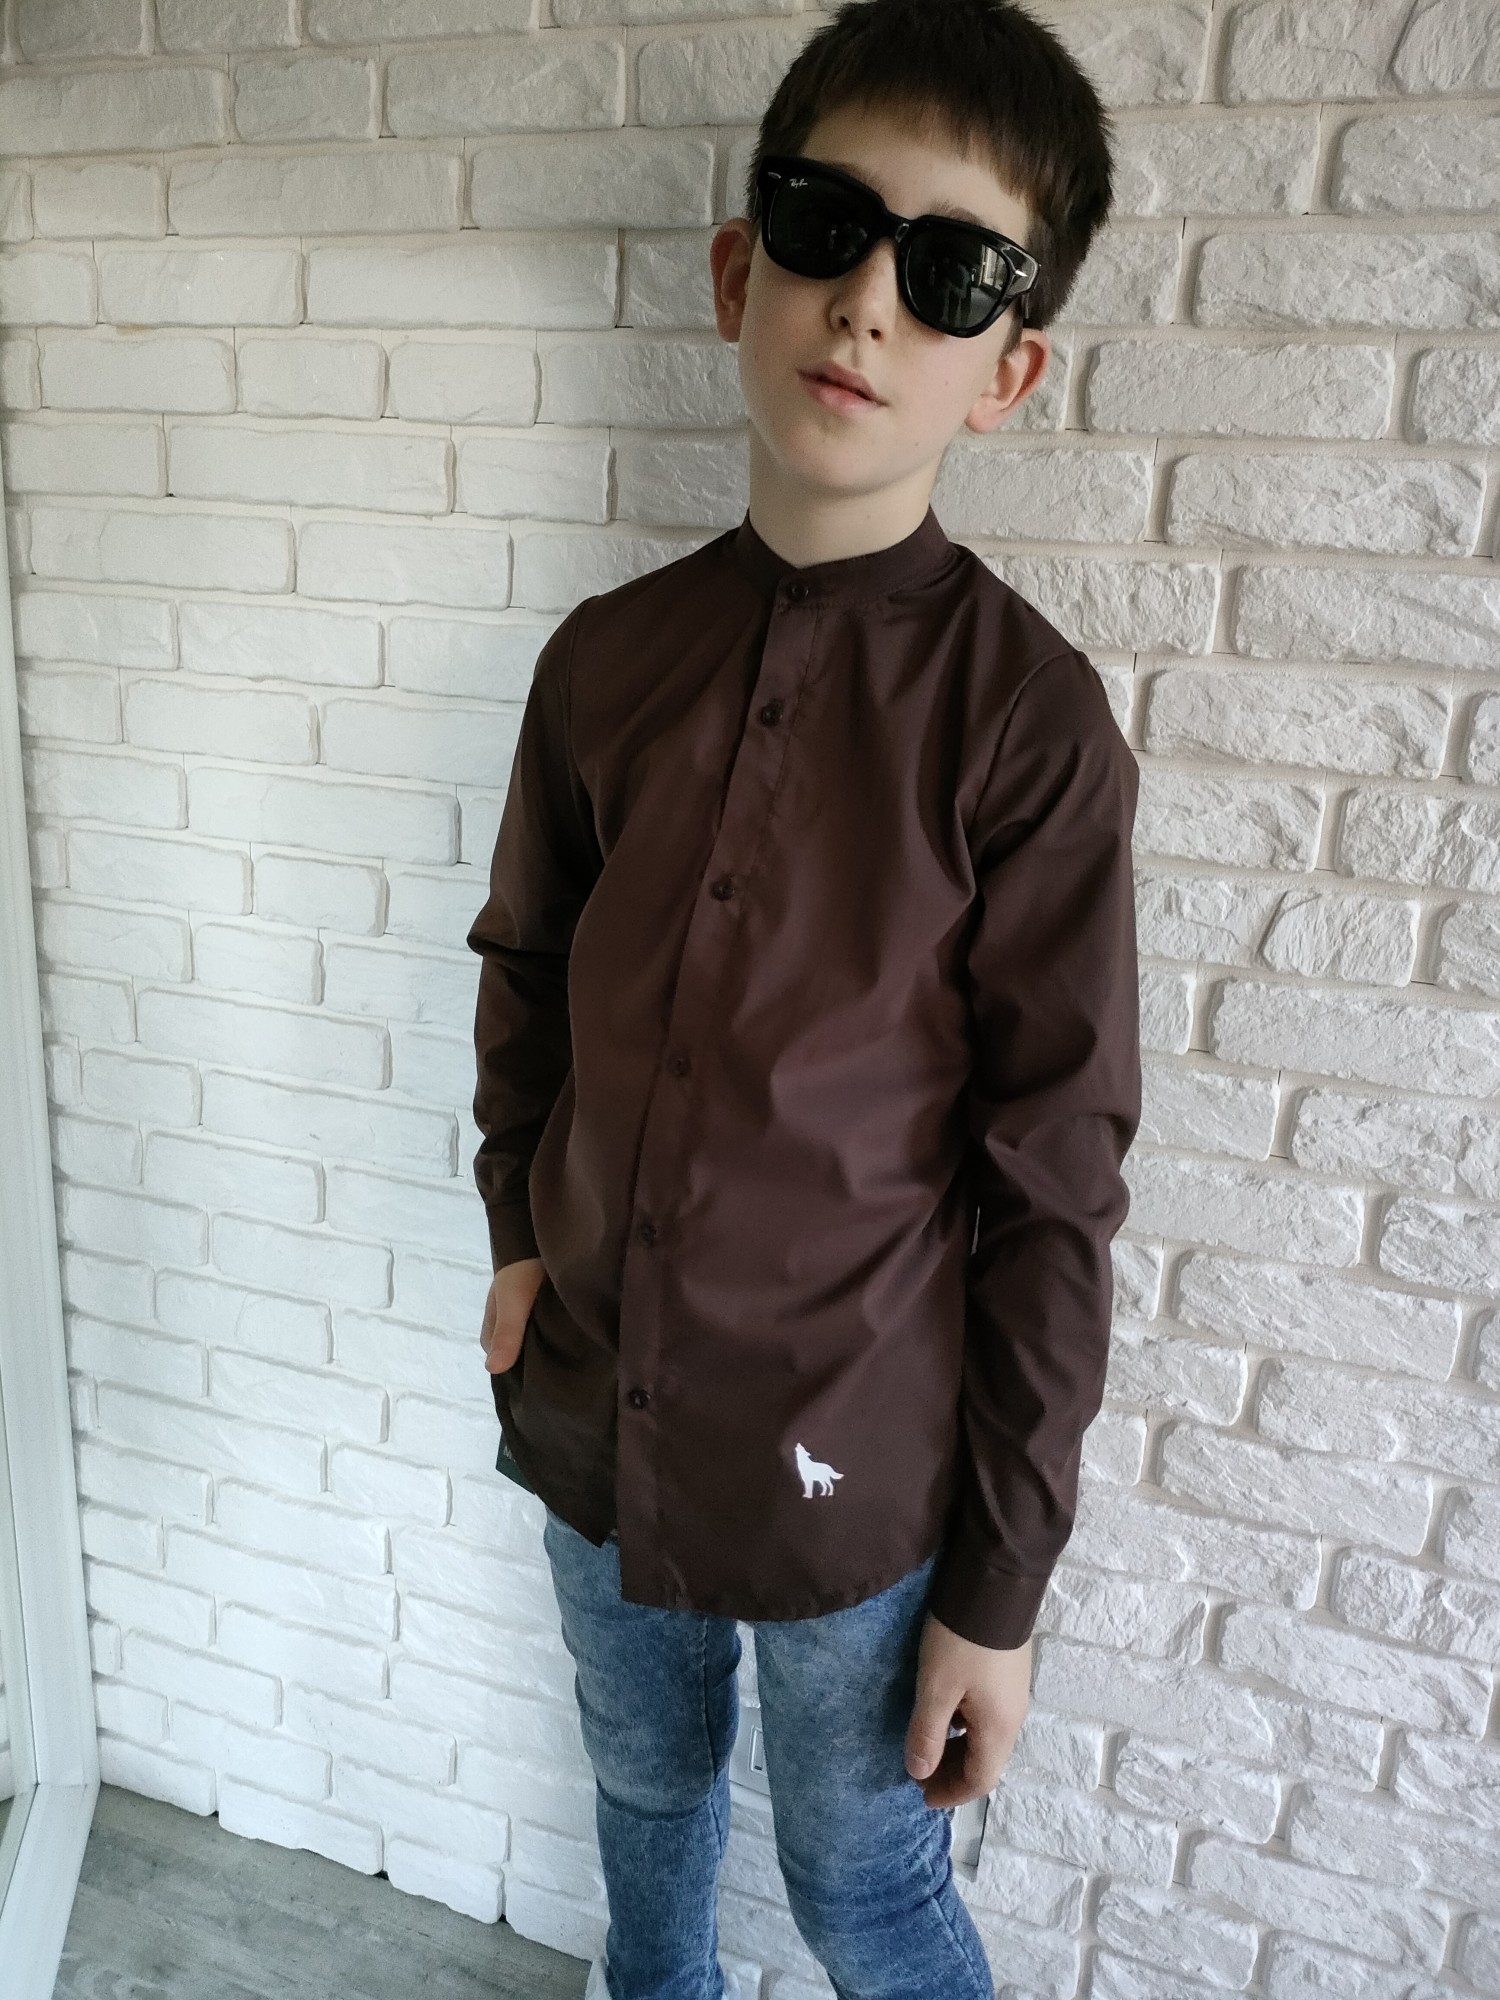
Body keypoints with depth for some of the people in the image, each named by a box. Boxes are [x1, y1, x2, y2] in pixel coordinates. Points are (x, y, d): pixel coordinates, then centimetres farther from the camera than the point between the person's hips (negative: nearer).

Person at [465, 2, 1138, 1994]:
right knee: (646, 1789, 30)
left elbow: (1052, 1192, -14)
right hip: (590, 1407, 5)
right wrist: (520, 1230, 3)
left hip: (852, 1465, -4)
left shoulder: (1027, 720, -18)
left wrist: (1000, 1587, -9)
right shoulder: (606, 656, -5)